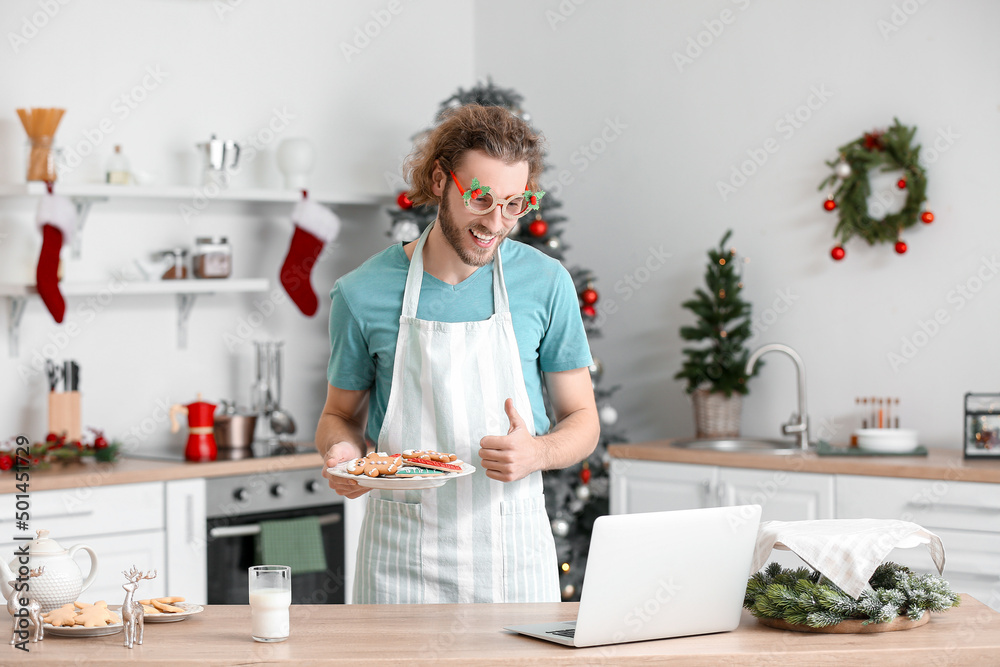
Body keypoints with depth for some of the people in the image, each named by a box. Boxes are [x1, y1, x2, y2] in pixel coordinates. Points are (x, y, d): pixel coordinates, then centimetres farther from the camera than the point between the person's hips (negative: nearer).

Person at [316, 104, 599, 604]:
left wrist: (537, 453, -15)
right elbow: (340, 415, 11)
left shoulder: (546, 283, -1)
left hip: (512, 551, 1)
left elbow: (582, 419, 6)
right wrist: (343, 451, -12)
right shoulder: (363, 294, -3)